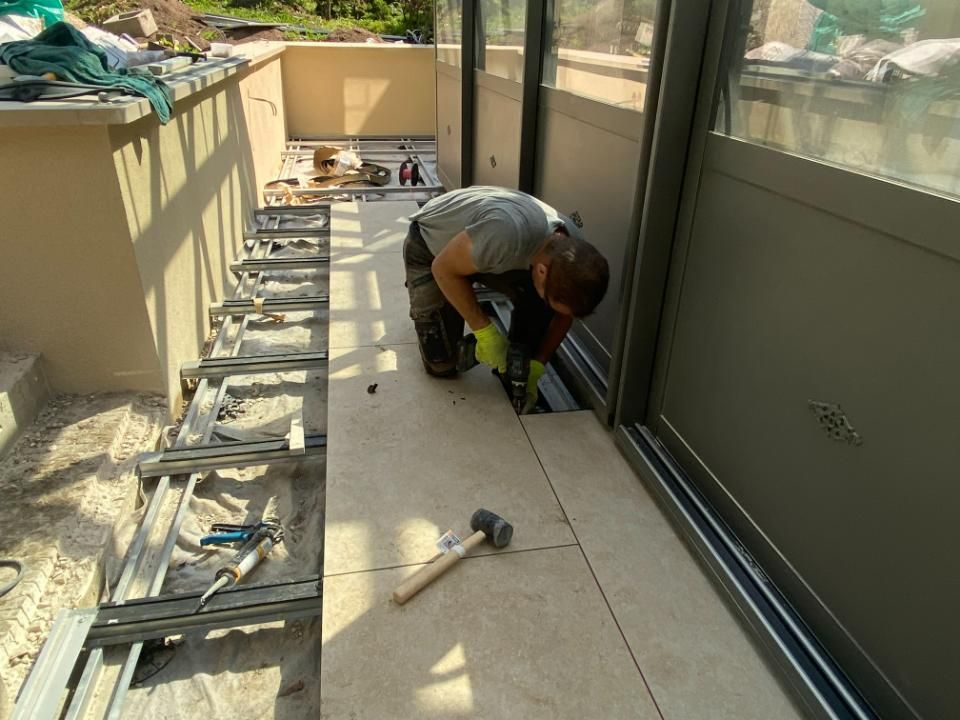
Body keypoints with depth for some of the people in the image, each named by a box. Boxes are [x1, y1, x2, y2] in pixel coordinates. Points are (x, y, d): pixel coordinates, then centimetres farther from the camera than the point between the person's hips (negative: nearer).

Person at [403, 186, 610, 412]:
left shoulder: (573, 250, -23)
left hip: (481, 244, 5)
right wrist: (485, 331, -28)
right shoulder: (507, 233, -45)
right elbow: (443, 269, -28)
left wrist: (537, 365, -14)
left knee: (536, 301, -21)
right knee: (442, 364, -9)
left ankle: (516, 364, 5)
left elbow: (563, 315, -5)